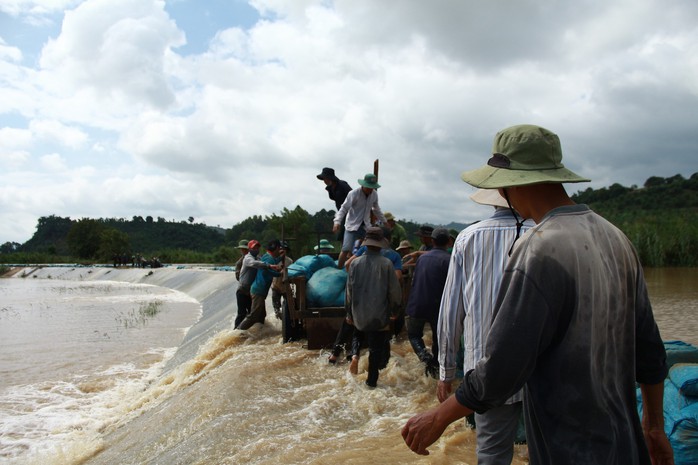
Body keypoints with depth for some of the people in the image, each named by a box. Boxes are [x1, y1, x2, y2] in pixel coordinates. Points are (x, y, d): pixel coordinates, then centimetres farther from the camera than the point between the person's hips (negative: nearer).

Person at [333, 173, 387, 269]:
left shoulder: (374, 194, 2)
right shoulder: (354, 194, -14)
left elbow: (376, 209, 19)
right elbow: (344, 208, -18)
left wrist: (384, 221, 23)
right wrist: (337, 222, -31)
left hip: (365, 226, 5)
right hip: (352, 225, -5)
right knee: (346, 249, -15)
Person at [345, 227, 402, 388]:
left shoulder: (355, 263, -4)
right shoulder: (386, 264, -11)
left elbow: (349, 290, 2)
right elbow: (395, 291, -7)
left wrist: (350, 313, 13)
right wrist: (394, 308, 12)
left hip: (360, 314, 3)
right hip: (380, 314, -3)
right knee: (377, 347, 10)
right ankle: (371, 380, 16)